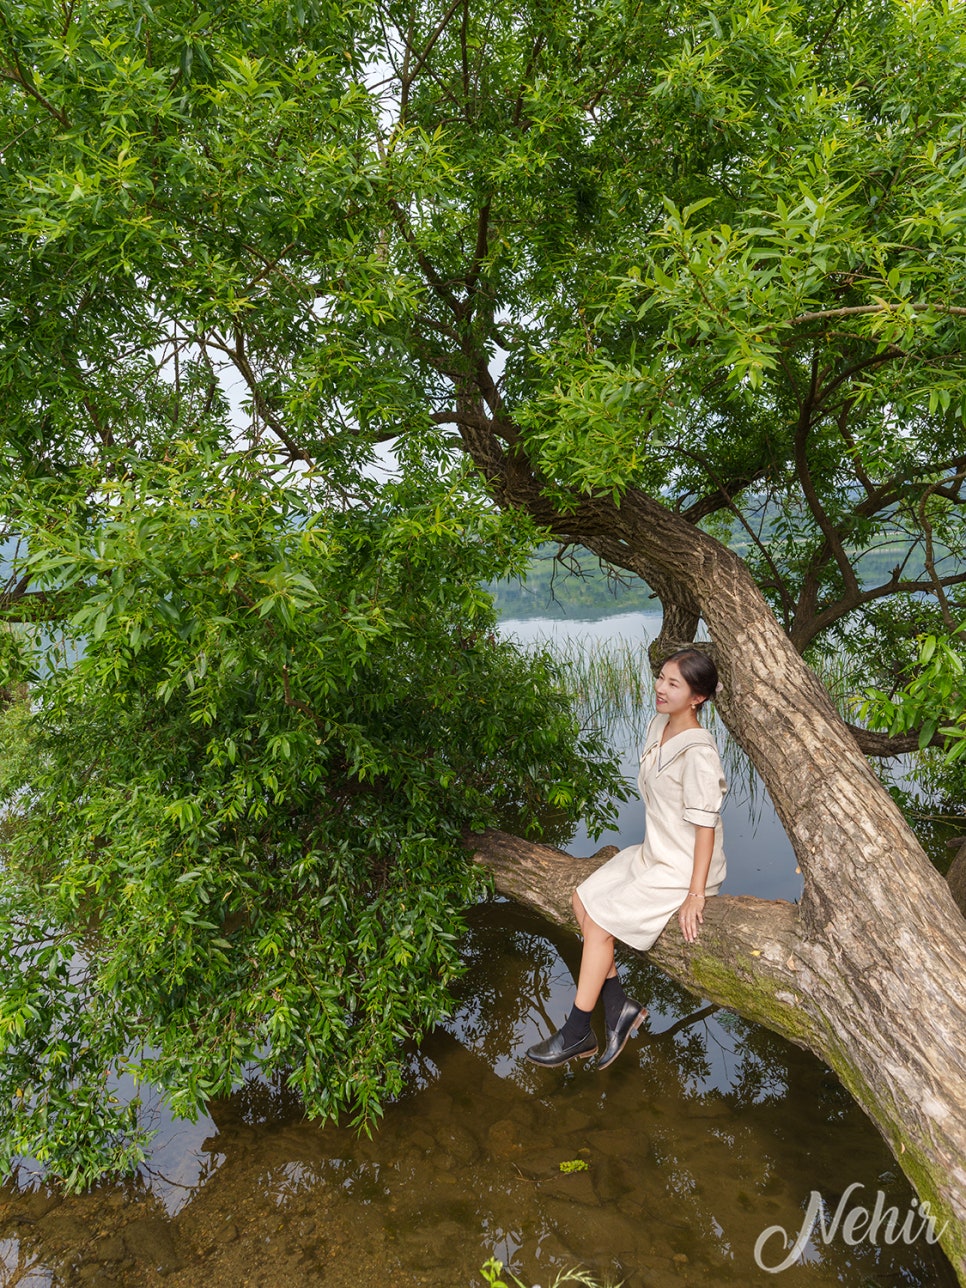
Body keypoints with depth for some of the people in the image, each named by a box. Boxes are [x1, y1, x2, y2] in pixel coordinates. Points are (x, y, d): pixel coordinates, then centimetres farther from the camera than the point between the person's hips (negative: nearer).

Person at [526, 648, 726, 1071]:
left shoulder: (698, 753, -25)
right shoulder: (659, 726, 2)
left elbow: (705, 825, -23)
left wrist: (694, 896, -22)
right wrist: (651, 848, 14)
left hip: (682, 869, -9)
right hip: (652, 853, 9)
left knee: (599, 923, -11)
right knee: (583, 900, 0)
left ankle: (577, 1034, 5)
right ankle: (619, 1005, 7)